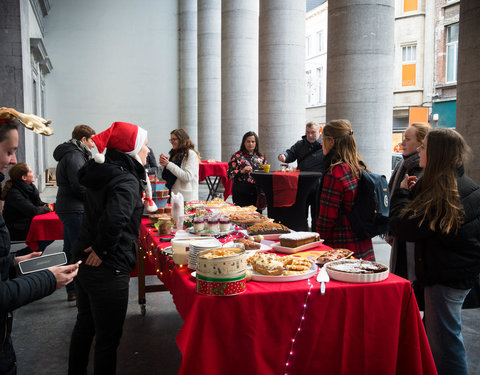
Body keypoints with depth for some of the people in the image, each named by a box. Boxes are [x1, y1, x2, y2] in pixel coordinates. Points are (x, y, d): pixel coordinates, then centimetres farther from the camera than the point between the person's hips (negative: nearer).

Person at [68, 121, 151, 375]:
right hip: (107, 270, -9)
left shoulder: (101, 173, 6)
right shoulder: (126, 181, -21)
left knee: (84, 325, 26)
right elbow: (114, 219, -37)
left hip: (84, 262, 9)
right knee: (108, 338, 5)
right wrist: (102, 249, -23)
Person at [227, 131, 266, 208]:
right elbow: (229, 174, -5)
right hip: (241, 193, -3)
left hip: (257, 193, 3)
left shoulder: (261, 157, 11)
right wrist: (241, 171, -18)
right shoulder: (237, 156, 0)